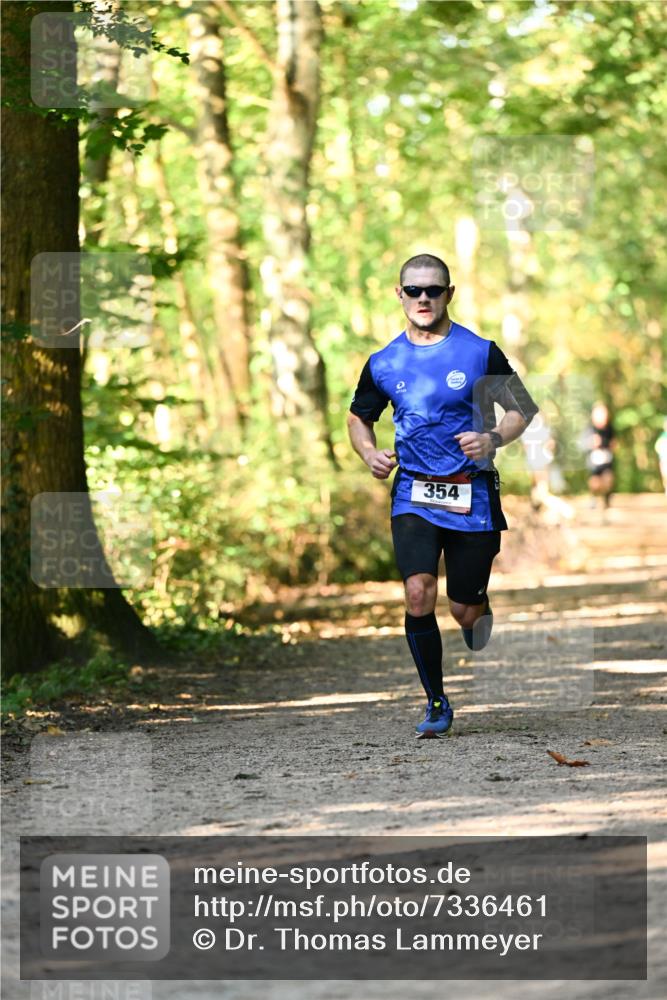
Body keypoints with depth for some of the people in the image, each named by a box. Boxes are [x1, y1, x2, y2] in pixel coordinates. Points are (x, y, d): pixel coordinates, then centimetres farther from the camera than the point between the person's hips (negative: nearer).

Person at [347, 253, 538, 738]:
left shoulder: (480, 352, -3)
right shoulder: (384, 364, 4)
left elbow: (521, 409, 5)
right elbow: (359, 417, 19)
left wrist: (493, 438, -15)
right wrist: (371, 453, -2)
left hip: (472, 494, -1)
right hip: (414, 493, 1)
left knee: (465, 610, 2)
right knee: (419, 594, -18)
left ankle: (479, 610, 42)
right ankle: (436, 703, -3)